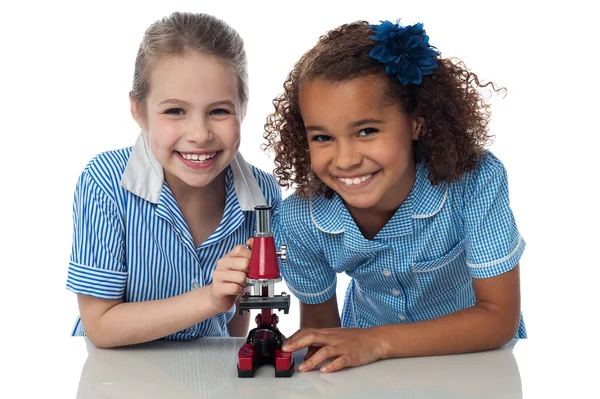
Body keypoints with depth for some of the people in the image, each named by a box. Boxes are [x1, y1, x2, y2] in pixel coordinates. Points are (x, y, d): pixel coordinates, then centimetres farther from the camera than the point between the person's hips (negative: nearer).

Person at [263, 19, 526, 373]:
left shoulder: (477, 182, -26)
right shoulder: (298, 222, -19)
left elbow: (499, 319, -22)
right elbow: (320, 326, -4)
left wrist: (377, 342, -32)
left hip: (478, 361, -1)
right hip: (371, 372, 2)